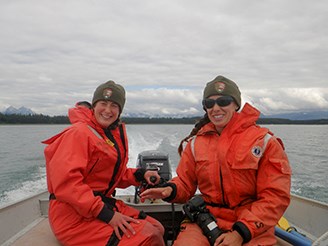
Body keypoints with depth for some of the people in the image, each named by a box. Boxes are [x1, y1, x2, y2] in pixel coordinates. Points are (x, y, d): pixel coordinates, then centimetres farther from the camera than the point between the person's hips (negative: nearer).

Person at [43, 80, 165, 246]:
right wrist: (105, 214, -26)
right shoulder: (79, 132, -14)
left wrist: (139, 175, 1)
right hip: (75, 214, -9)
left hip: (104, 203, 9)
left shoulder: (114, 134, 12)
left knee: (157, 229, 7)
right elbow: (66, 182, -25)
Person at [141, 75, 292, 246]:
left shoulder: (264, 142, -5)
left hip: (252, 227, -1)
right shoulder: (196, 142, 6)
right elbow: (185, 183, 13)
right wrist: (171, 190, -11)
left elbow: (275, 196, -8)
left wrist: (241, 232, -15)